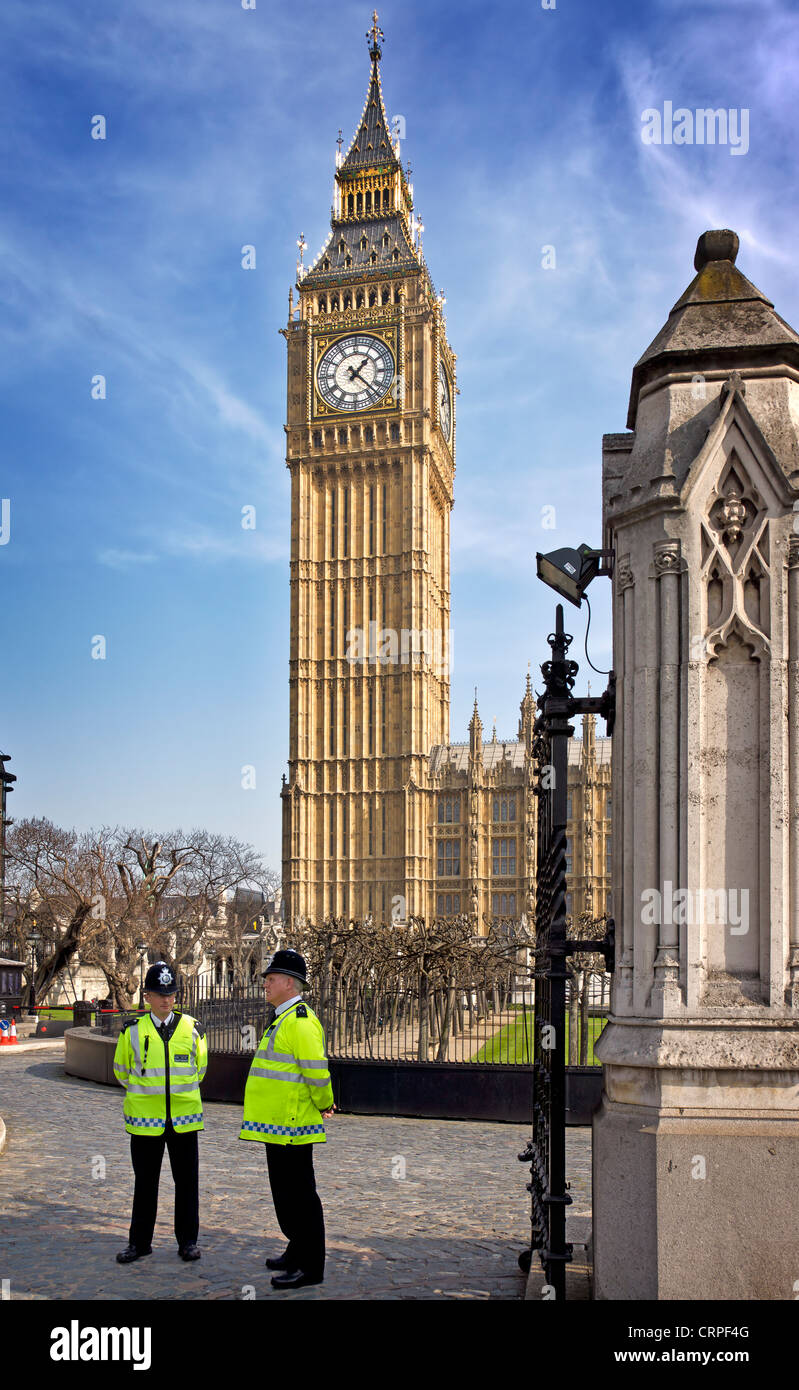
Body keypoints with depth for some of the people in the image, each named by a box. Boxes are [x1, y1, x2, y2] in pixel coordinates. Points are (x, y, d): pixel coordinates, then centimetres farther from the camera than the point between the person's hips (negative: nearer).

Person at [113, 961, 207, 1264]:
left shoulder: (192, 1029, 1)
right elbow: (122, 1071, 13)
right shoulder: (133, 1031, -1)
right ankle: (139, 1242, 23)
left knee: (186, 1182, 6)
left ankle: (187, 1241, 18)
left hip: (184, 1120, 0)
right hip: (145, 1119, 0)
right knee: (145, 1183, 10)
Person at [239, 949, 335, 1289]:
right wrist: (321, 1105, 21)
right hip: (277, 1124, 10)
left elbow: (316, 1071, -24)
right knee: (285, 1193, 19)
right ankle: (297, 1251, 32)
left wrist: (323, 1105, -11)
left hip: (292, 1126, -10)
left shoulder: (300, 1021, -18)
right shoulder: (283, 1019, 15)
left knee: (300, 1196, -2)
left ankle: (310, 1266, 6)